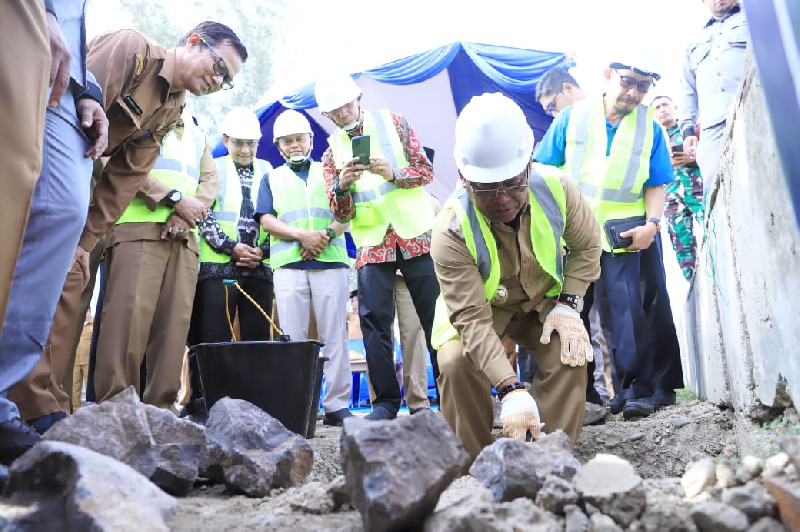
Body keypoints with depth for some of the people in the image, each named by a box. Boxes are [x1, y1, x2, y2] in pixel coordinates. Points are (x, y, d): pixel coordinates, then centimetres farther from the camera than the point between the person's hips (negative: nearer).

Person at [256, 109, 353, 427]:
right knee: (293, 338, -2)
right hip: (288, 265, 1)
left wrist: (326, 234, -10)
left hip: (330, 261, 0)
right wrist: (302, 235, -9)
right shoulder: (272, 179, 21)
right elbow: (266, 220, 7)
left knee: (335, 336, -3)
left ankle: (337, 406, 0)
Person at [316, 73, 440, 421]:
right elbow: (340, 214, 4)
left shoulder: (393, 123, 8)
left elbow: (426, 170, 3)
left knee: (435, 316, 2)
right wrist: (342, 186, -17)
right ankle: (386, 401, 7)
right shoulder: (332, 153, 10)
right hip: (372, 245, 1)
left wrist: (393, 174, -15)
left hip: (416, 236, -1)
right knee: (374, 321, -4)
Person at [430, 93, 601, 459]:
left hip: (542, 300, 3)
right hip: (480, 305, -2)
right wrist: (511, 390, -45)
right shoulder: (452, 230, -35)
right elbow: (472, 320, -37)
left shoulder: (556, 187, -24)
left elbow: (586, 245, -3)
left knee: (570, 356, -21)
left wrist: (567, 304, -14)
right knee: (457, 363, -26)